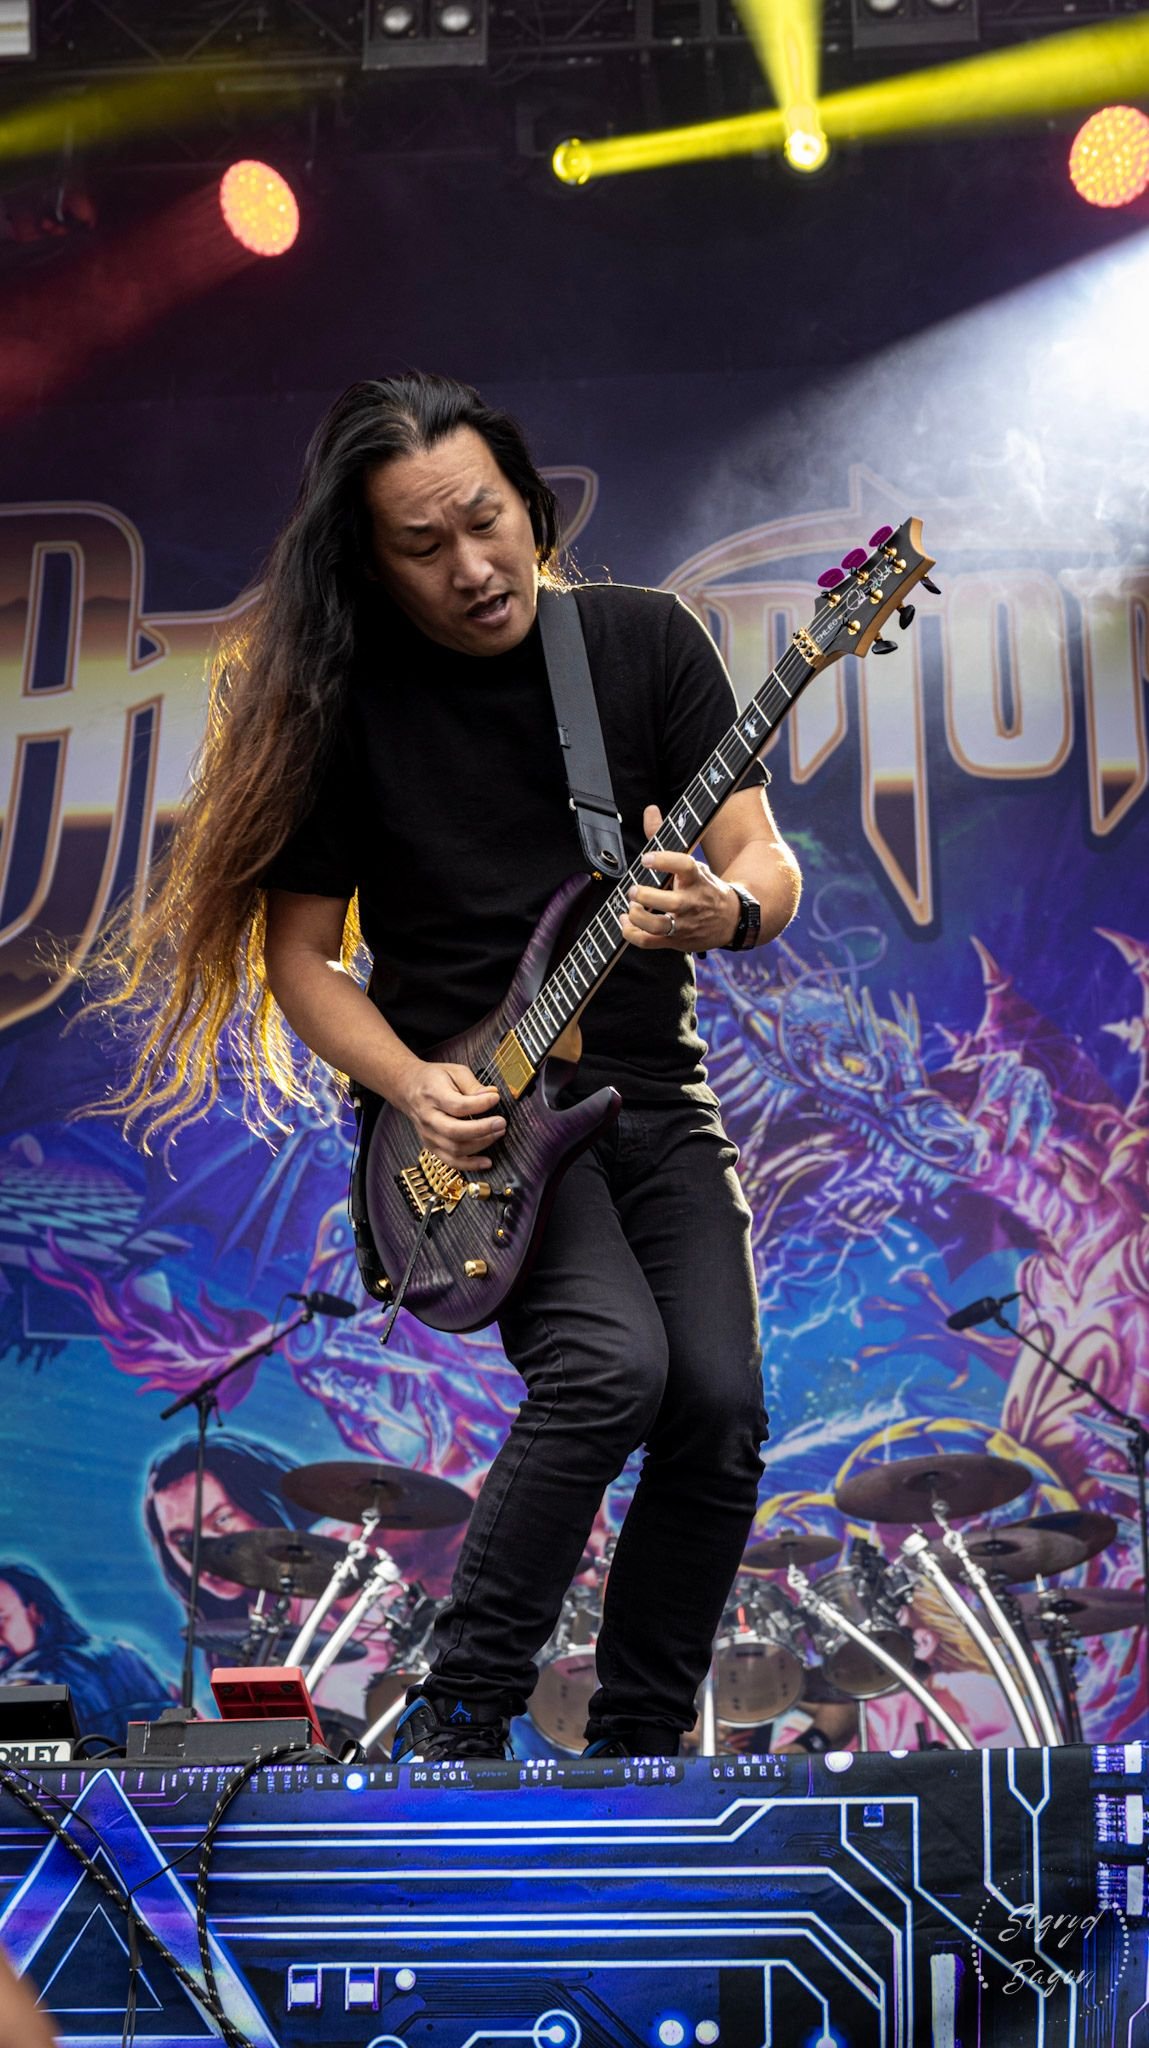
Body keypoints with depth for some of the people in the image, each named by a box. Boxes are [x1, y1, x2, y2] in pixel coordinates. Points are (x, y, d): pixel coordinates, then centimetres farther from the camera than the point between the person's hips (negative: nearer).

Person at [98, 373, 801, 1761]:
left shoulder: (646, 641, 1)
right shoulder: (344, 702, -4)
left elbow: (767, 861, 0)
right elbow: (298, 950, 1)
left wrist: (730, 908, -24)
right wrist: (415, 1088, -15)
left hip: (650, 1092, 3)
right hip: (467, 1118, -3)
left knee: (719, 1405, -14)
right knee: (613, 1362, -27)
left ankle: (636, 1741, 6)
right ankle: (457, 1720, -10)